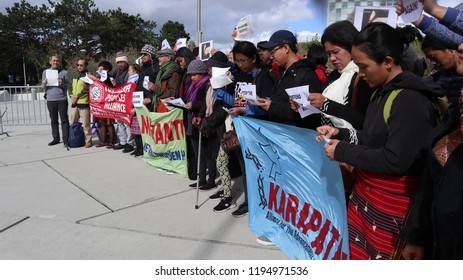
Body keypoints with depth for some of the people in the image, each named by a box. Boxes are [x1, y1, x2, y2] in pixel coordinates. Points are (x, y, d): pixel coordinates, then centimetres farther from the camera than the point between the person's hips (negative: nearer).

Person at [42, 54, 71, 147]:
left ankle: (65, 139, -1)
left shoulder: (64, 72, 2)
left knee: (64, 120, -2)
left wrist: (62, 84, -18)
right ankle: (56, 138, 16)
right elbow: (44, 88, 13)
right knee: (53, 120, 9)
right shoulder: (45, 72, 12)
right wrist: (44, 83, -8)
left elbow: (69, 86, 1)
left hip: (62, 99, -3)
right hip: (50, 100, 3)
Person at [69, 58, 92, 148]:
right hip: (75, 103, 8)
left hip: (84, 103, -8)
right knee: (73, 122, 13)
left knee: (85, 124, -6)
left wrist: (77, 96, -14)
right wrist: (72, 96, 1)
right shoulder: (76, 76, 20)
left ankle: (88, 140, 4)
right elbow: (71, 87, 20)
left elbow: (86, 89, -15)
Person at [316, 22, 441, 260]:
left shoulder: (410, 100, -21)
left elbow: (395, 161, -25)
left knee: (379, 256, 9)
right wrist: (341, 133, 1)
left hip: (391, 199, -8)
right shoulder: (383, 91, 8)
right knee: (354, 249, 18)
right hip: (366, 190, 8)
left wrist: (342, 151, -17)